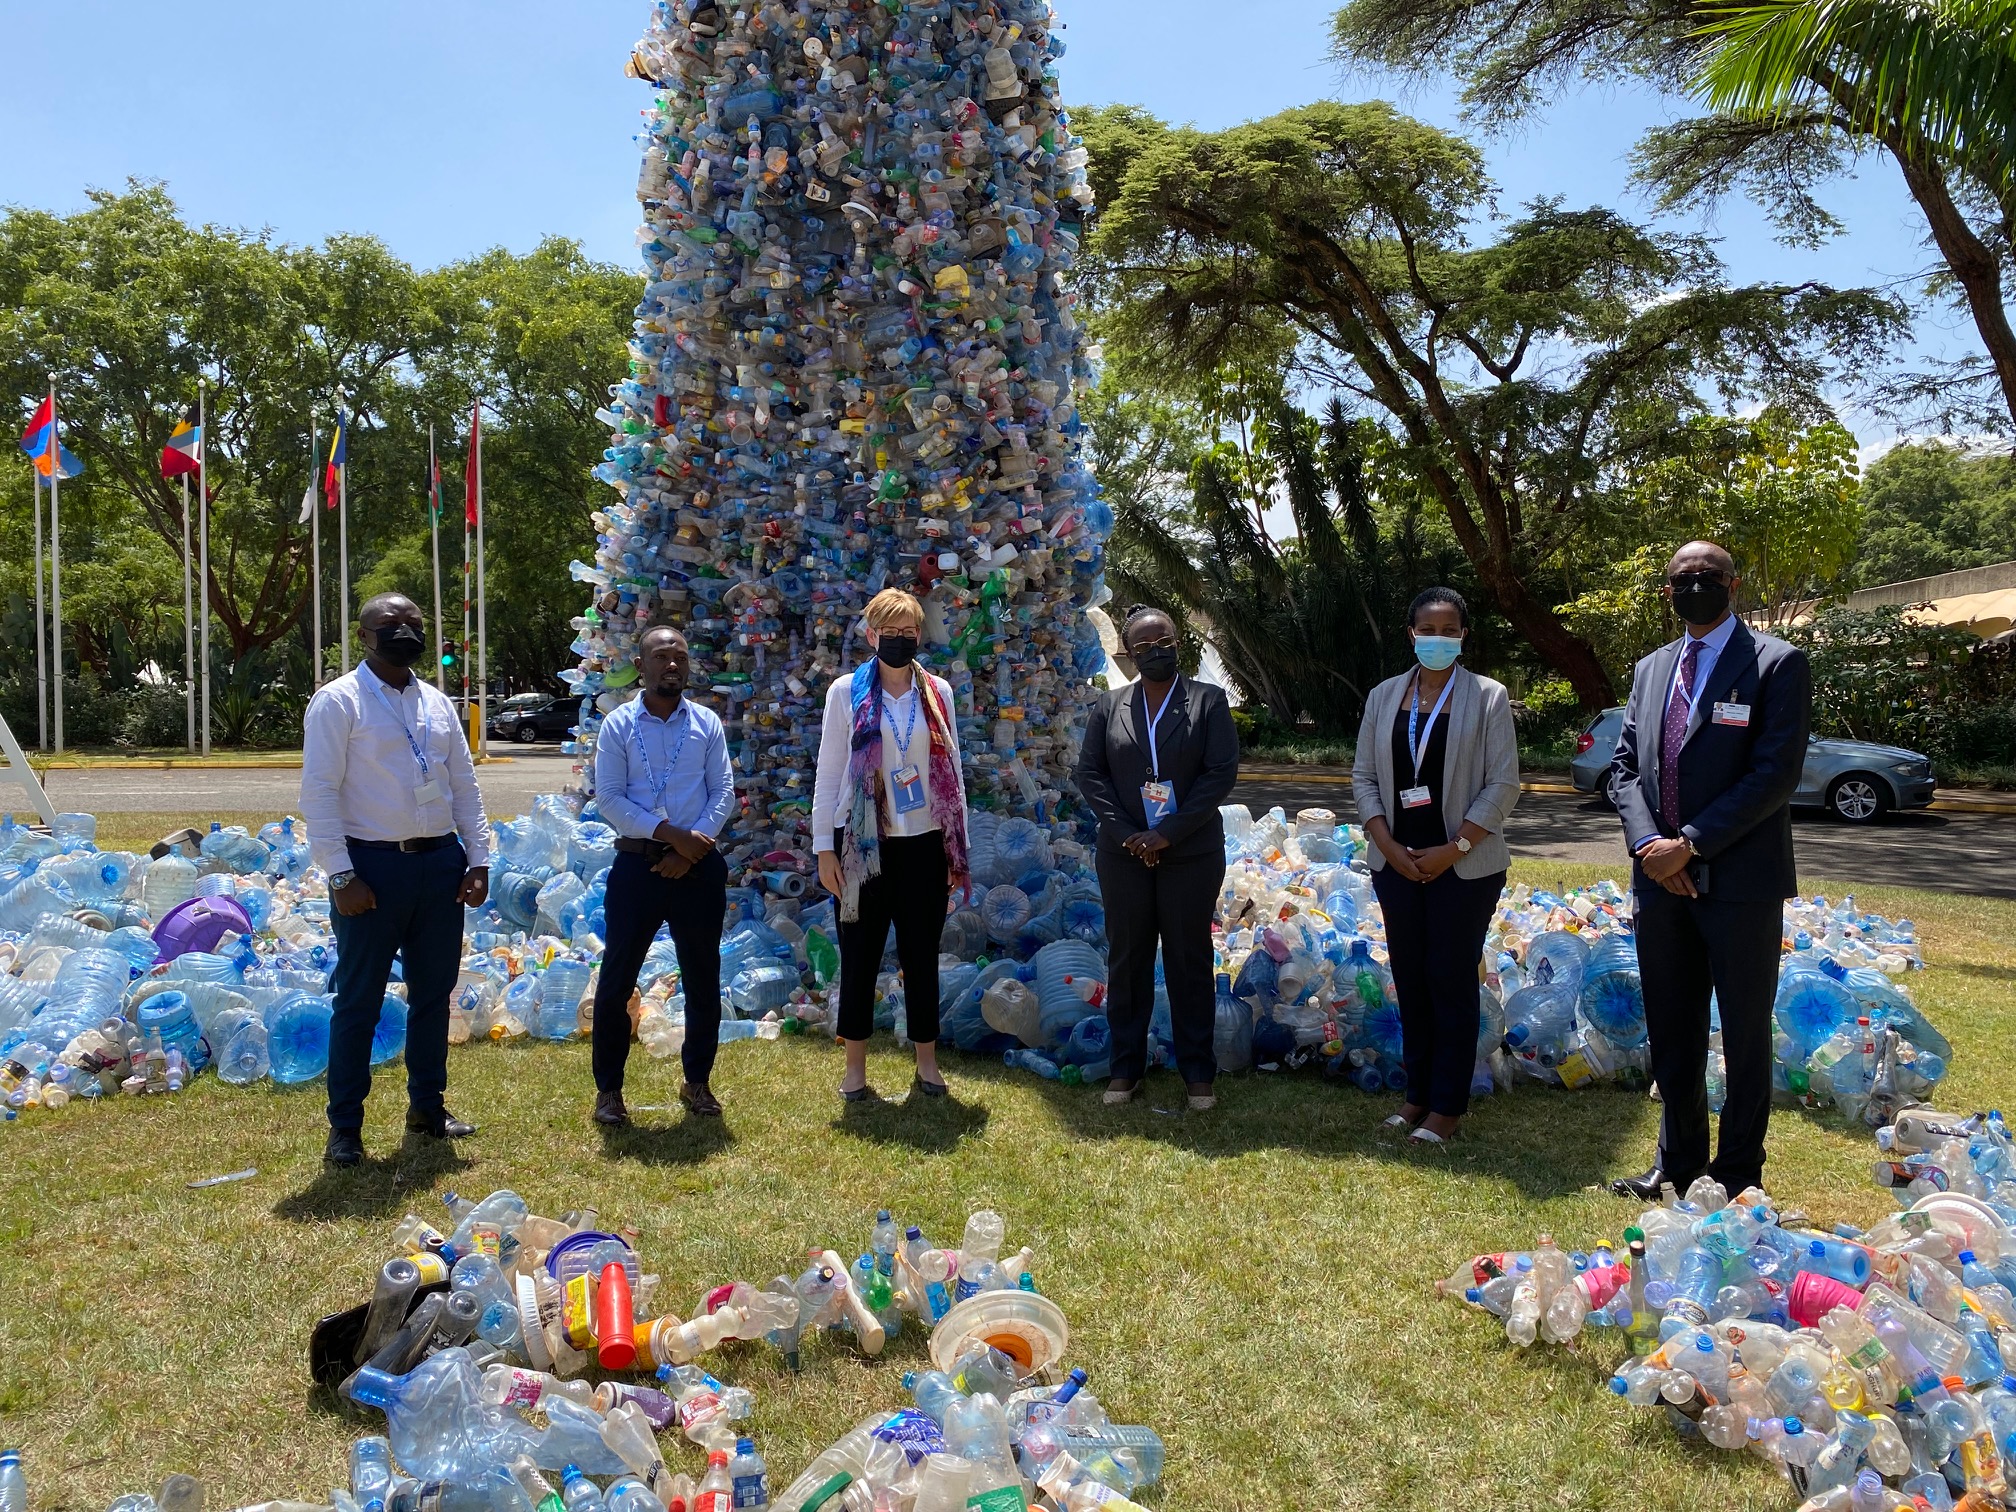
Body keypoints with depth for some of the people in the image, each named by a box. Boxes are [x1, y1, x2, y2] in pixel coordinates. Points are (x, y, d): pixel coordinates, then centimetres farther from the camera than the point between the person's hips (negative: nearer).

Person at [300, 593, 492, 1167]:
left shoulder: (437, 703, 12)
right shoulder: (338, 702, -6)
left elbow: (465, 786, 13)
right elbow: (319, 793, -10)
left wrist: (479, 860, 5)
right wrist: (342, 877, -16)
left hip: (441, 863, 6)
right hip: (374, 865, -6)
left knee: (433, 992, 15)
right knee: (359, 1000, 2)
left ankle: (427, 1107, 30)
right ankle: (345, 1127, 15)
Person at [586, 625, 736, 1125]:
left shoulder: (707, 723, 6)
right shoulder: (618, 725, 0)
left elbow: (724, 792, 2)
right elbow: (608, 797, -7)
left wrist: (694, 847, -12)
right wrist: (670, 834, -16)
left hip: (698, 867, 2)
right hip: (638, 864, -2)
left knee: (703, 980, 10)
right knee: (617, 980, 2)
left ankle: (698, 1082, 26)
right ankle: (608, 1088, 16)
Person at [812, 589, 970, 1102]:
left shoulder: (937, 692, 7)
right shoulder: (847, 691, 0)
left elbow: (952, 772, 8)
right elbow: (828, 773, 0)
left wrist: (958, 848, 6)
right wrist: (824, 848, -4)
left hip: (924, 845, 2)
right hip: (864, 845, -2)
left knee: (922, 956, 8)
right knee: (860, 957, 5)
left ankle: (927, 1064, 19)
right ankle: (855, 1069, 16)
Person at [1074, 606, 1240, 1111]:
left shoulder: (1208, 700, -1)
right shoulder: (1109, 705, 6)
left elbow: (1222, 772, -8)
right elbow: (1090, 772, 2)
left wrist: (1166, 833, -13)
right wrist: (1127, 834, -10)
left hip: (1190, 854, -2)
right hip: (1124, 854, 2)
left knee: (1190, 961, 5)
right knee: (1126, 960, 8)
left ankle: (1198, 1071, 15)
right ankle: (1126, 1067, 19)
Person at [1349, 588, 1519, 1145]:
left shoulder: (1488, 697, -2)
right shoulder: (1384, 697, 8)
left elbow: (1503, 784, -6)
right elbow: (1364, 776, 8)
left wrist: (1454, 848, -13)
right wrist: (1388, 846, -4)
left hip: (1464, 865, -4)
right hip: (1397, 862, 4)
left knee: (1452, 980, -1)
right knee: (1410, 979, 8)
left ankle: (1448, 1104, 9)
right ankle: (1418, 1092, 19)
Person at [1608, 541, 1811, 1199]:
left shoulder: (1777, 664, -5)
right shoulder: (1651, 669, 14)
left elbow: (1776, 773, -14)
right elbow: (1624, 764, 10)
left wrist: (1690, 844, -16)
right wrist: (1647, 842, -7)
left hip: (1740, 882, -5)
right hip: (1661, 880, 5)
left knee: (1745, 1034, 7)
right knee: (1671, 1032, 14)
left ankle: (1738, 1172, 19)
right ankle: (1678, 1161, 27)